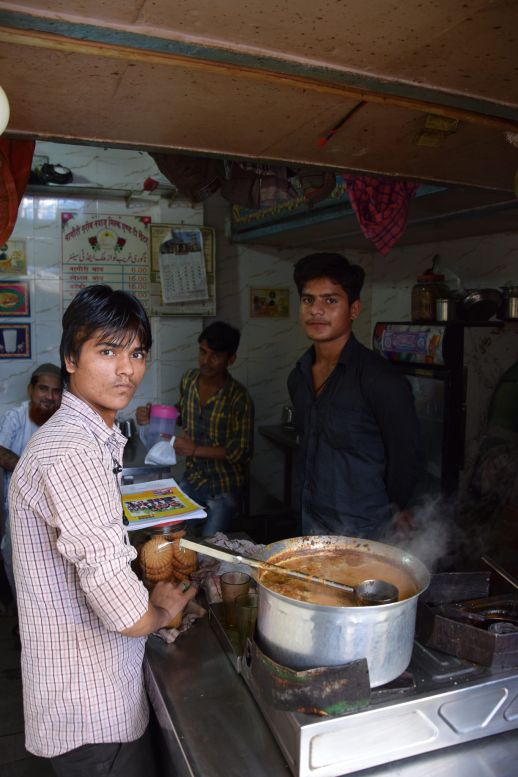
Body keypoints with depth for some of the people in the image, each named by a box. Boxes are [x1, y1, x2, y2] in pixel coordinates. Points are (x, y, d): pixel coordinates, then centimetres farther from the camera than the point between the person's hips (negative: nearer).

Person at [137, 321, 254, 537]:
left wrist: (196, 449, -26)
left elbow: (242, 452, -19)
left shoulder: (239, 398, -22)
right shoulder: (188, 380, -4)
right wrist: (153, 416, -3)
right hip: (192, 478, 5)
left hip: (225, 488, -5)